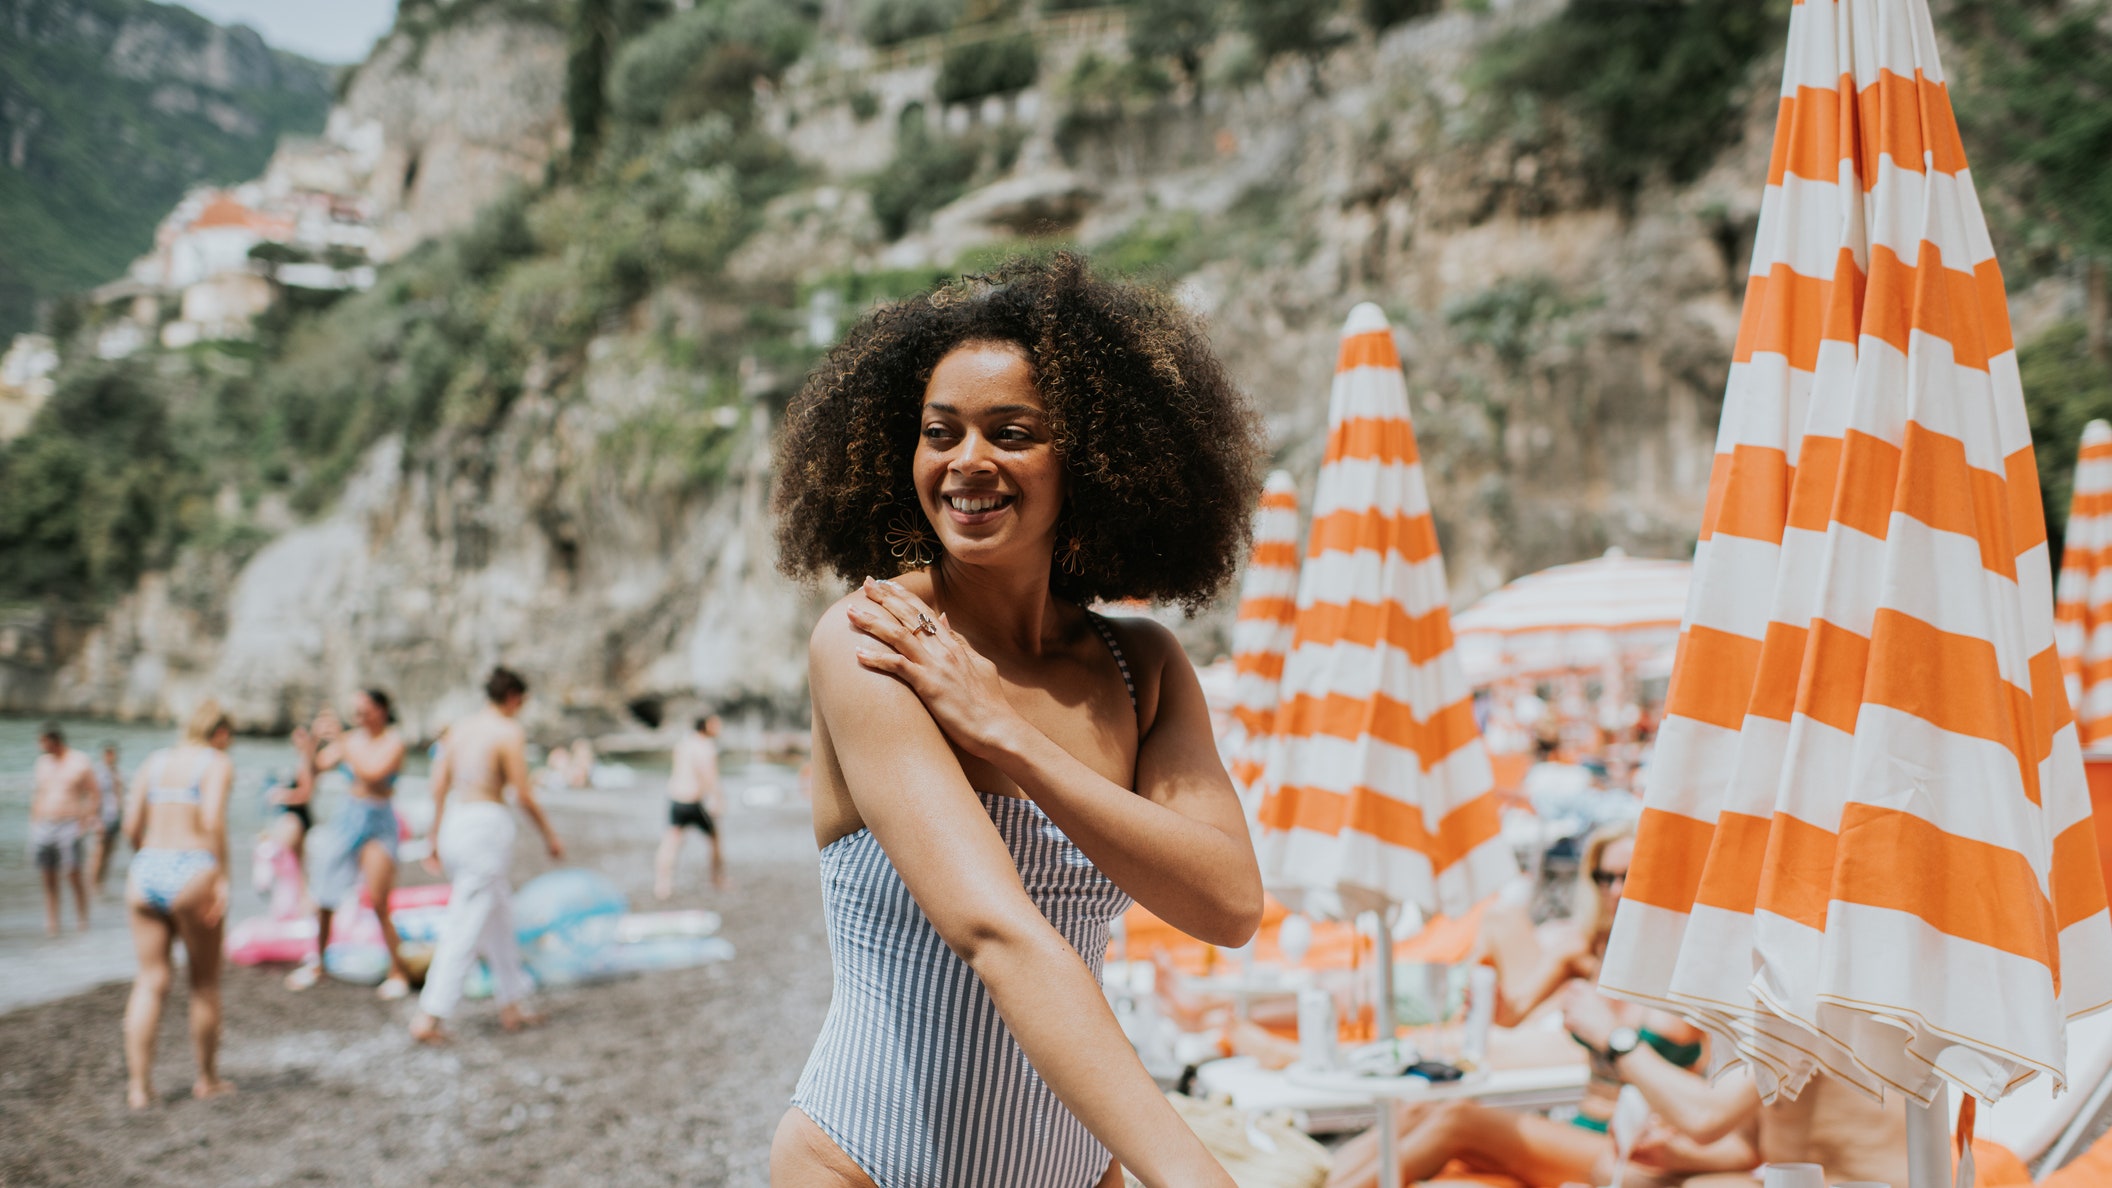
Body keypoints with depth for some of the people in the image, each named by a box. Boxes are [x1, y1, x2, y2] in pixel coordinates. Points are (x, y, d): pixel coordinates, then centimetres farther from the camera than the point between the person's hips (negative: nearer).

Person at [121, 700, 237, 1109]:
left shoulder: (153, 761, 14)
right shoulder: (217, 763, -1)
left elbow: (131, 825, 7)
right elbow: (213, 821, -16)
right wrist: (222, 878, -14)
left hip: (146, 874, 5)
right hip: (192, 875, -5)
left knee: (150, 982, 7)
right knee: (204, 982, 9)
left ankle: (138, 1084, 1)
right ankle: (207, 1079, 20)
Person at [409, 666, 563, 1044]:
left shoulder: (459, 728, 12)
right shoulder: (510, 733, -8)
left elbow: (439, 786, 12)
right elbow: (524, 796, -8)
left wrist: (436, 839, 19)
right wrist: (550, 836, 4)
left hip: (454, 825, 8)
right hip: (486, 827, -8)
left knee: (499, 917, 19)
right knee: (465, 928, -6)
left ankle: (510, 1007, 25)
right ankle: (428, 1019, -9)